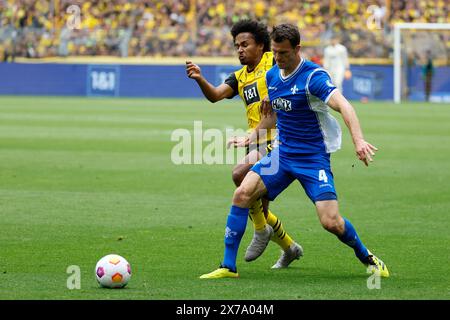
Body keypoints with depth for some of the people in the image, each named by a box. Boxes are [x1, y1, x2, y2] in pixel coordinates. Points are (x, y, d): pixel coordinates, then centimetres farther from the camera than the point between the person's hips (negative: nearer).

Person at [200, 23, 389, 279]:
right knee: (243, 193, -14)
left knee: (331, 222, -14)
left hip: (313, 159, -6)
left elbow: (344, 106, -32)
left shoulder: (314, 76, -17)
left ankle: (367, 258, 16)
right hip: (281, 153, 6)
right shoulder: (272, 76, 6)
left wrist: (358, 140, -46)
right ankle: (228, 265, -7)